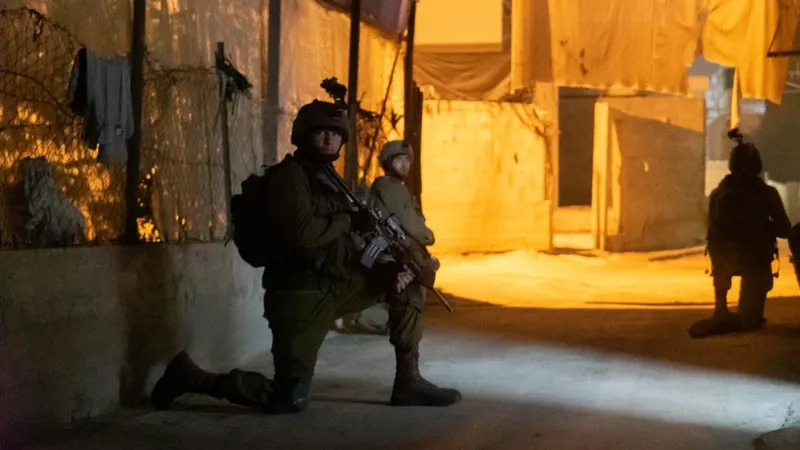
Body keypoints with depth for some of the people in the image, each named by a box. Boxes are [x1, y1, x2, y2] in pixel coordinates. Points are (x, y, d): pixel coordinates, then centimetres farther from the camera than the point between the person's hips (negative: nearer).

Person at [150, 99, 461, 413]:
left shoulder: (328, 180, 16)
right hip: (301, 296, -8)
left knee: (405, 281, 8)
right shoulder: (290, 176, -11)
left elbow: (345, 247, 14)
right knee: (290, 400, -10)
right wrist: (350, 220, -13)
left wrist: (386, 269, -3)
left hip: (335, 287, 8)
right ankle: (192, 377, 5)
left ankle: (408, 382, 9)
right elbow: (302, 233, -27)